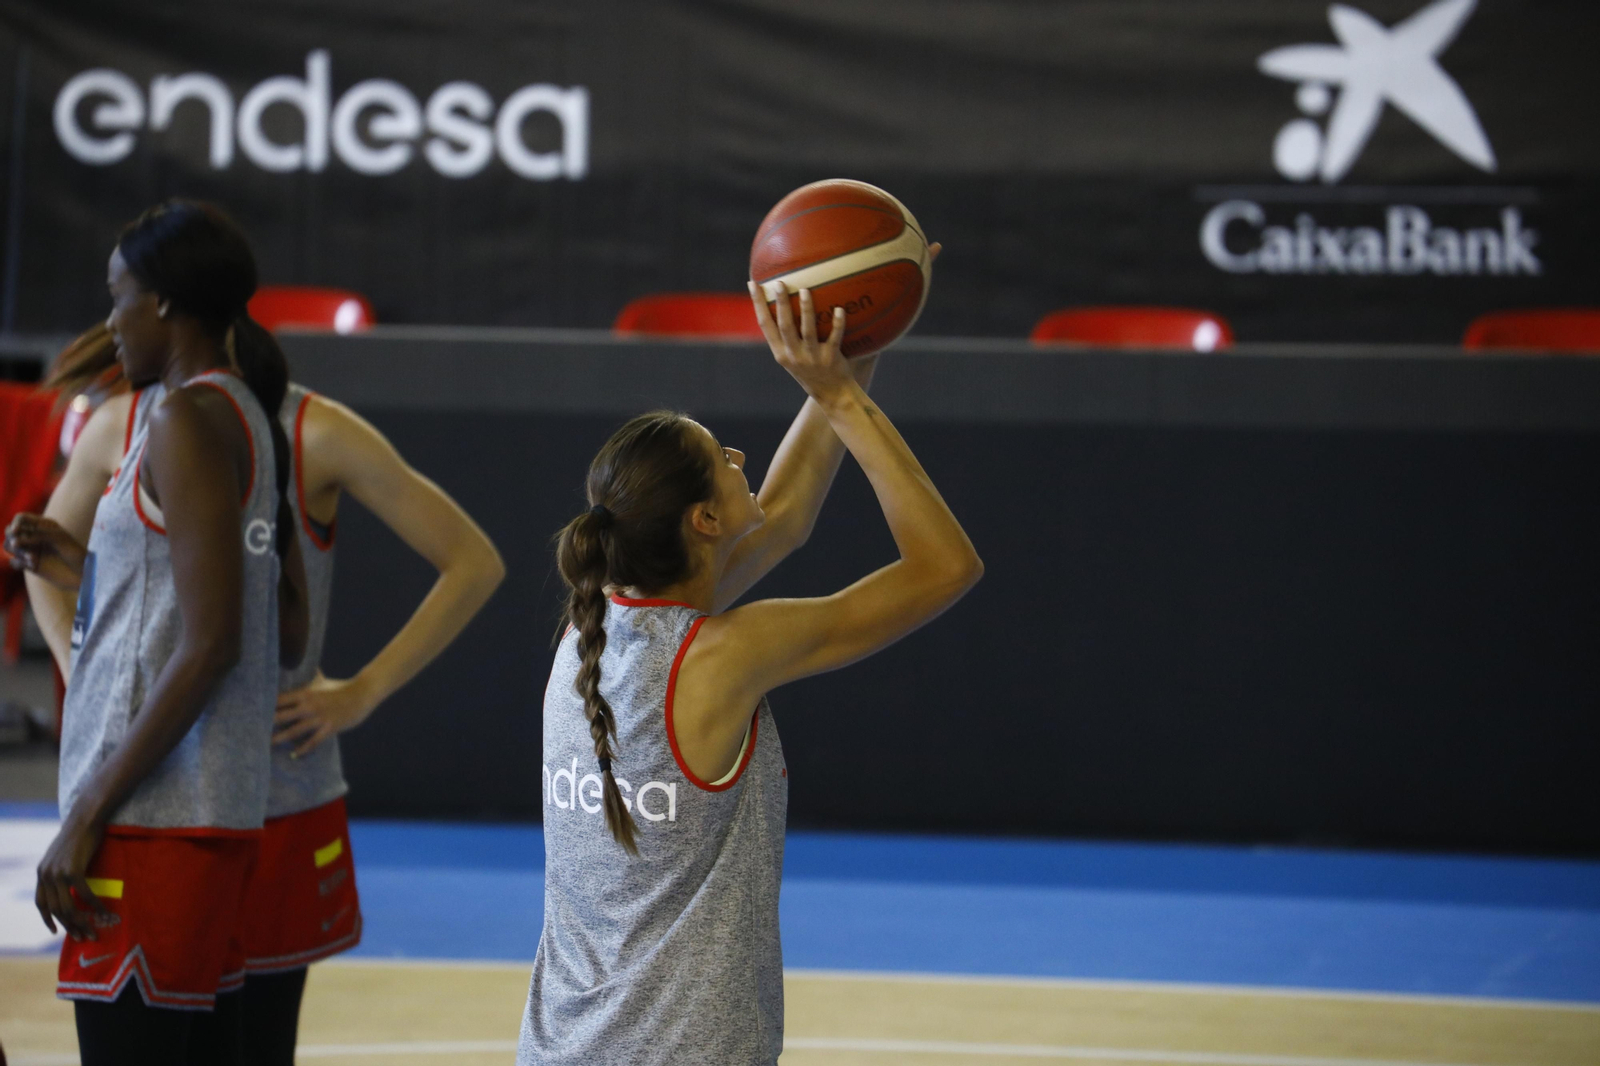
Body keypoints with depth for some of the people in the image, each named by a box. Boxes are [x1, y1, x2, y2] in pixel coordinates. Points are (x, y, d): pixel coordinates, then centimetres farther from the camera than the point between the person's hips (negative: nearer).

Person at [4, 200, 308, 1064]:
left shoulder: (188, 419, -11)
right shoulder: (252, 420, 15)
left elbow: (210, 645, -18)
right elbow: (286, 637, 18)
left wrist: (88, 816, -17)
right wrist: (90, 571, 21)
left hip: (152, 821, -10)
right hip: (224, 813, 10)